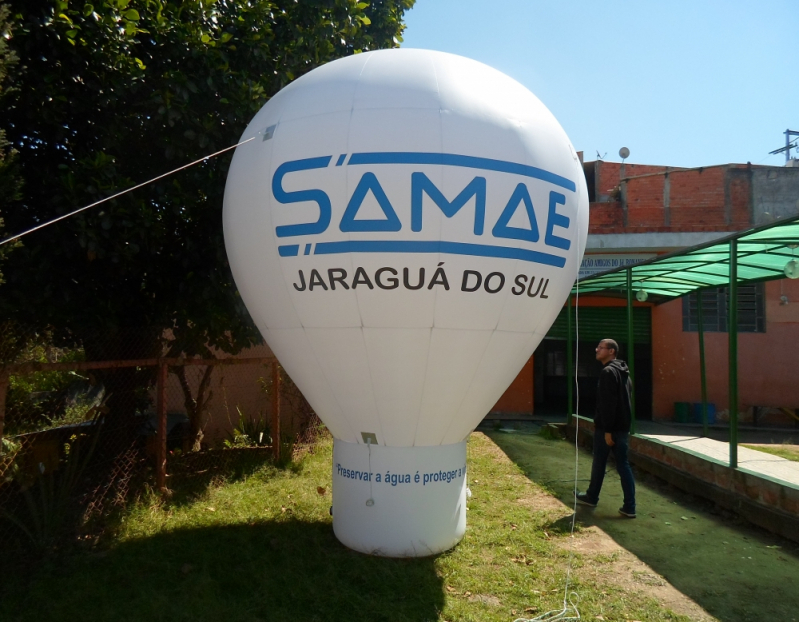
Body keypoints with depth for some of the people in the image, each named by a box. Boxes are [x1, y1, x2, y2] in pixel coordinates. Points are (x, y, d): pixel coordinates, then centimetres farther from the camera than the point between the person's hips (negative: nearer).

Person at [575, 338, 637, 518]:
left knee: (599, 463, 8)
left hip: (608, 427, -8)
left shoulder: (608, 372, -15)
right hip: (622, 427, 8)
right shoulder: (624, 372, 15)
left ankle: (591, 497, 25)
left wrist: (607, 429, -22)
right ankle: (629, 507, 4)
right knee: (623, 465, 7)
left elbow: (608, 403, -21)